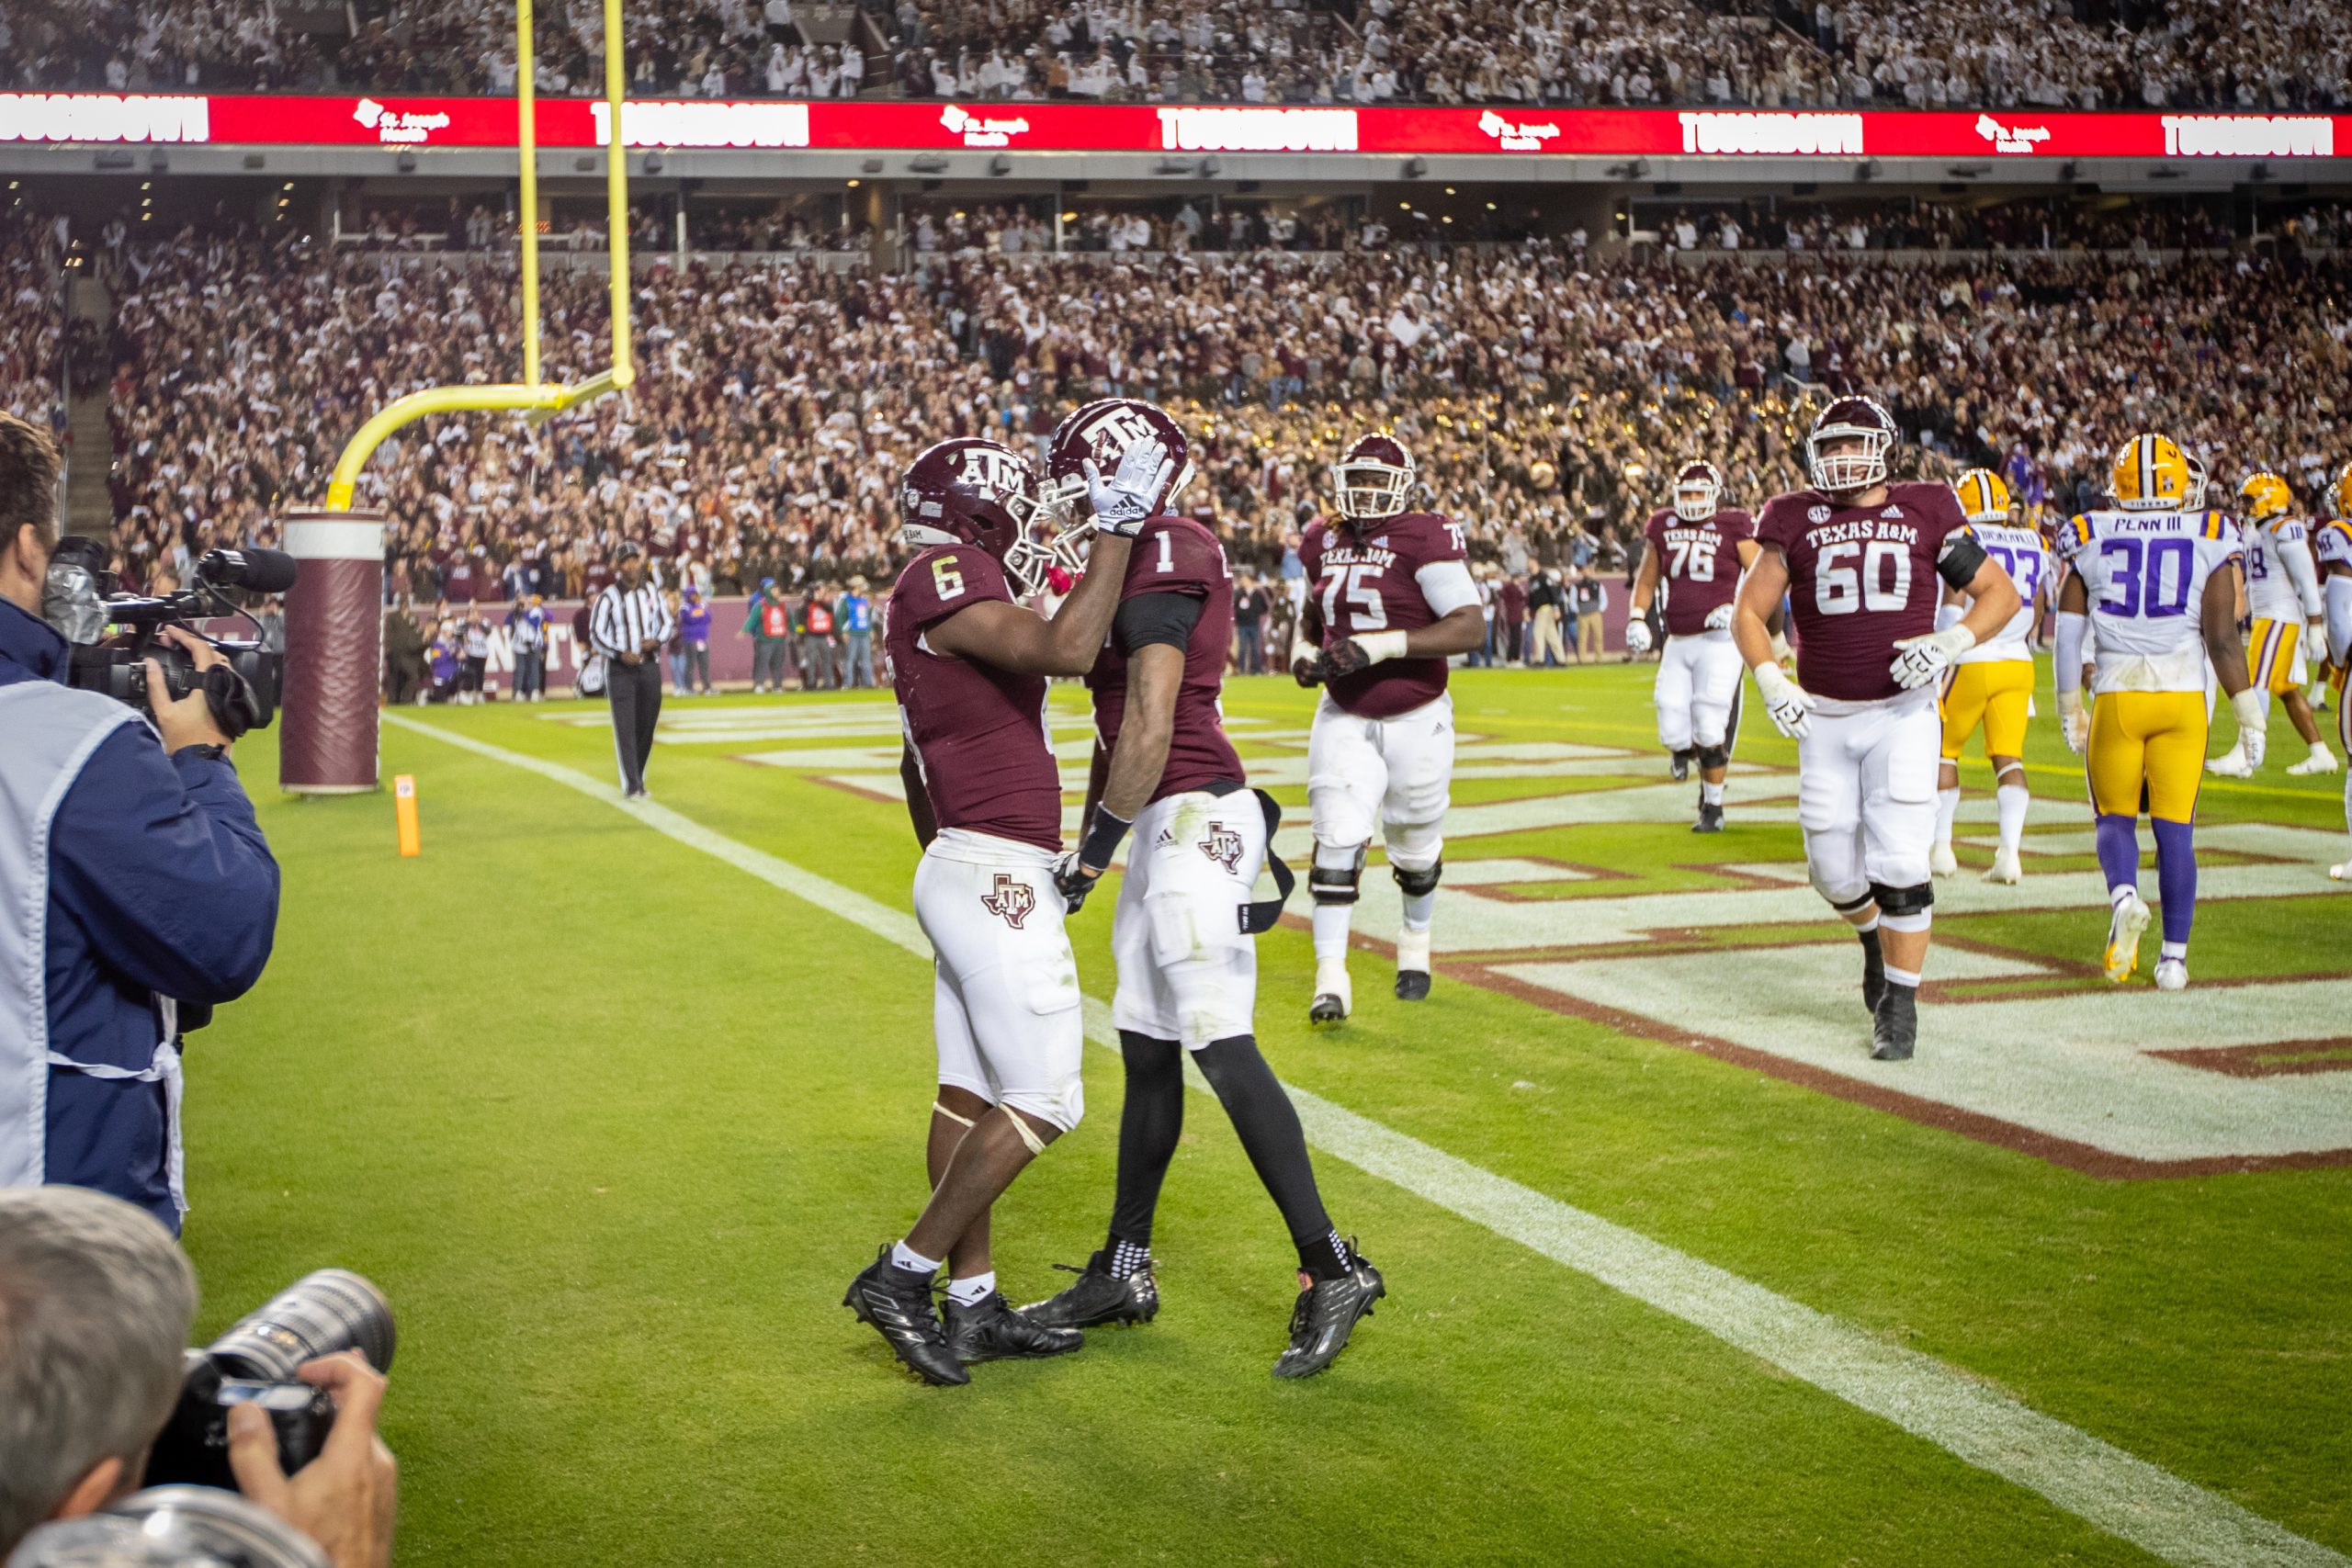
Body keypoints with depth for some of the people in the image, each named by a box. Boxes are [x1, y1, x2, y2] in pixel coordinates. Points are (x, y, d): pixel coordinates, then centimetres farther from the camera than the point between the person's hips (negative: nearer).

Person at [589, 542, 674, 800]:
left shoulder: (652, 592, 8)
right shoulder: (609, 595, -5)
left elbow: (666, 624, 16)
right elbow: (596, 633, -3)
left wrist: (656, 641, -6)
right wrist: (619, 654, -16)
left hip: (649, 666, 4)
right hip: (620, 669, -4)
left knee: (646, 726, 6)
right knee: (625, 728, -8)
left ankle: (638, 782, 18)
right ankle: (631, 786, -9)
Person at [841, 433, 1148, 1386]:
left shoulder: (940, 594, 17)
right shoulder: (946, 578, -13)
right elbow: (1066, 650, -27)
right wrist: (1119, 530, -20)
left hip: (969, 875, 10)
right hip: (998, 877, -10)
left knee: (970, 1093, 12)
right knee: (1042, 1102, -5)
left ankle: (973, 1305, 18)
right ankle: (902, 1276, 0)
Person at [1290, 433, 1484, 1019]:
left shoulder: (1425, 540, -16)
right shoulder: (1325, 543, 2)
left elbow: (1472, 626, -24)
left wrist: (1379, 646, -30)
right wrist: (1303, 649, 1)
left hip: (1416, 719, -3)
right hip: (1345, 719, 3)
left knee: (1416, 849, 15)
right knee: (1337, 840, -13)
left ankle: (1414, 943, 43)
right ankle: (1330, 977, -12)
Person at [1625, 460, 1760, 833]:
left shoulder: (1733, 528, -3)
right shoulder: (1663, 527, 9)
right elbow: (1647, 579, 21)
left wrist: (1736, 608, -18)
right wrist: (1637, 617, 7)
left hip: (1718, 639, -4)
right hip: (1678, 642, 4)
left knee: (1710, 728, -8)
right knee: (1673, 732, -1)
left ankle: (1712, 807, 8)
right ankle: (1683, 747, 38)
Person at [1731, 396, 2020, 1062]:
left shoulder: (1925, 513, 0)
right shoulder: (1796, 521, 2)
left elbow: (2001, 594, 5)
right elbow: (1748, 612, 7)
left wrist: (1949, 643, -13)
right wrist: (1769, 680, -11)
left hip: (1902, 713, -2)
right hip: (1824, 718, 2)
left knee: (1898, 864, -10)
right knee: (1834, 869, 7)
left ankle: (1900, 1006, 2)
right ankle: (1875, 936, 40)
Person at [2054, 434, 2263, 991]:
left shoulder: (2090, 538, 2)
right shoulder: (2210, 539, 0)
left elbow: (2069, 633, 4)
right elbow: (2221, 637, -5)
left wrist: (2070, 708, 14)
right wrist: (2250, 712, 1)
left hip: (2116, 696, 0)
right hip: (2183, 698, 0)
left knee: (2116, 817, 13)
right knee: (2175, 829, 6)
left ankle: (2123, 895, -18)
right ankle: (2173, 957, 4)